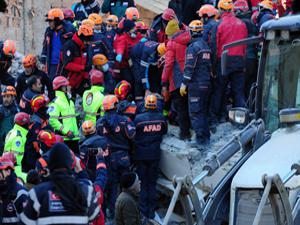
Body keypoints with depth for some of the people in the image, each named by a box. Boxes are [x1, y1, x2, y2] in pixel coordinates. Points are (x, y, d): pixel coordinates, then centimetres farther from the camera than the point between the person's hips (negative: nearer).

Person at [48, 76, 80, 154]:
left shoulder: (70, 101, 20)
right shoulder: (55, 102, -10)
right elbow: (52, 120, -18)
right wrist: (66, 131, -20)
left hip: (74, 137, 8)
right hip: (63, 138, -8)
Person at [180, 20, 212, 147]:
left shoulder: (193, 47, -13)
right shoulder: (206, 46, 12)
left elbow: (189, 67, -17)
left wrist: (184, 83, -13)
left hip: (196, 84, -8)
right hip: (206, 83, 8)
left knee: (195, 112, -5)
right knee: (203, 111, 16)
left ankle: (201, 139, -8)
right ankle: (206, 137, 18)